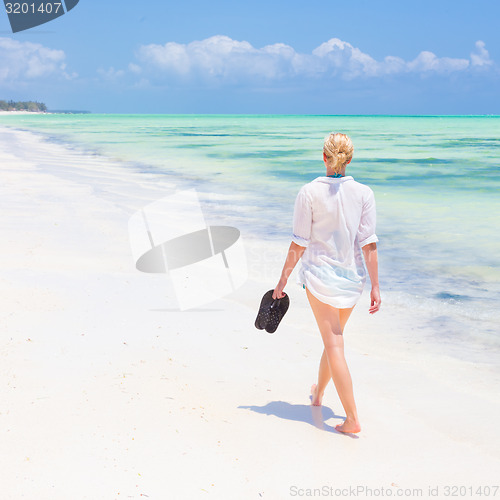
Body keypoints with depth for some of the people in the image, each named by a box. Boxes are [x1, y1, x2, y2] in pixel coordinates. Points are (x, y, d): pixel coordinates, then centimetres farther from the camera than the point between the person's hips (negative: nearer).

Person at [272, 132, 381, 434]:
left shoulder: (309, 193, -12)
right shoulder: (364, 193, -5)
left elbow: (299, 243, -9)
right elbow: (369, 243, -7)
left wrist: (283, 279, 2)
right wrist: (375, 287, -3)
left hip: (320, 273, -4)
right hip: (352, 276, 4)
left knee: (334, 345, -1)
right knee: (334, 337, 23)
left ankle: (352, 419, -4)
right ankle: (318, 394, 44)